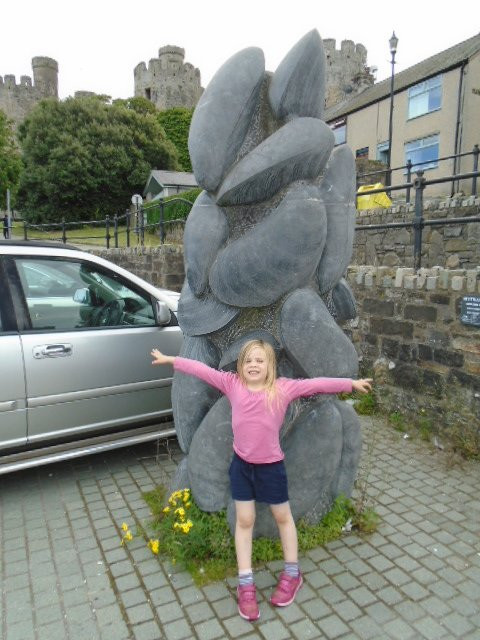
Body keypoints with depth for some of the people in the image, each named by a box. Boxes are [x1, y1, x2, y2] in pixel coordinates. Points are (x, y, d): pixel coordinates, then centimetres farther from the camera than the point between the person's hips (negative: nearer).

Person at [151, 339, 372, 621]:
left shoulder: (284, 388, -14)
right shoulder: (232, 384, -9)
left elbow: (317, 384, -15)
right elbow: (203, 370, -6)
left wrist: (352, 383, -15)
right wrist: (171, 360, 0)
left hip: (271, 465, -1)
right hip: (241, 464, 2)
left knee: (283, 517, 18)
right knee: (244, 521, 12)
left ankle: (292, 574, 39)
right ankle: (246, 584, 28)